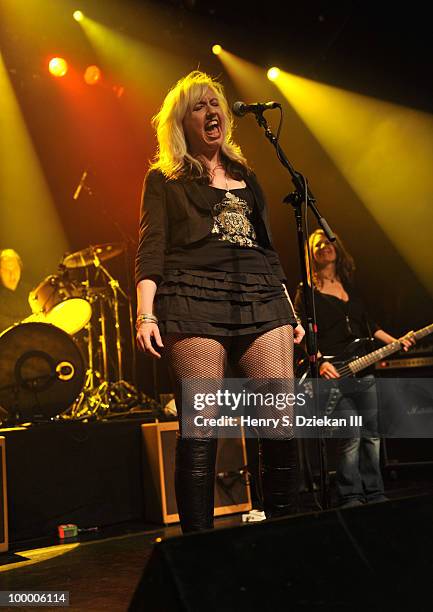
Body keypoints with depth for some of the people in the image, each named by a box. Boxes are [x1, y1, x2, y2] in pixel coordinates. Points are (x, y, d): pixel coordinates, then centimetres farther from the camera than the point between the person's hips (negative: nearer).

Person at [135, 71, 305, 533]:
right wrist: (145, 314, -12)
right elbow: (150, 252, 3)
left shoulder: (245, 177, 27)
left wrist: (290, 311, 21)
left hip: (260, 299, 4)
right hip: (194, 299, -4)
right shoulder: (165, 180, 14)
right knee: (200, 430, -9)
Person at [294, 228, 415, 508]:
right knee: (351, 436, -11)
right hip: (333, 372, -6)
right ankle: (351, 498, -1)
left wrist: (395, 341, 10)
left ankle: (375, 494, 15)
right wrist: (320, 363, -20)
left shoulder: (349, 286, 18)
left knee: (372, 435, 7)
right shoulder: (307, 291, 0)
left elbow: (368, 324, 21)